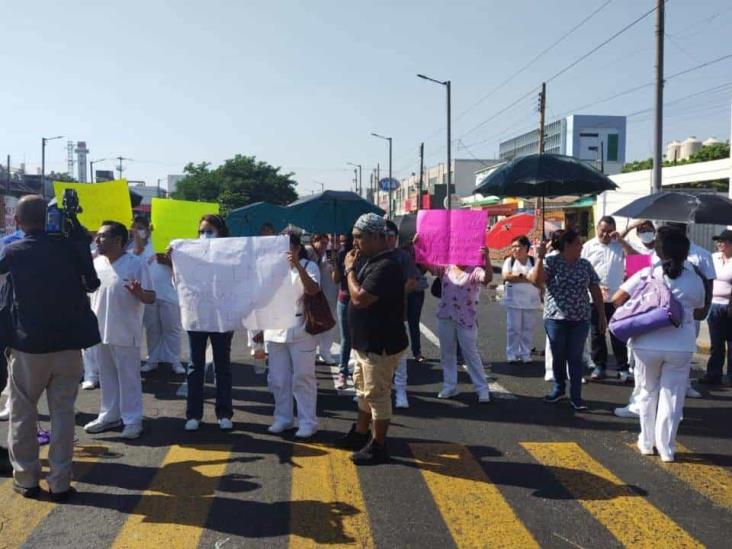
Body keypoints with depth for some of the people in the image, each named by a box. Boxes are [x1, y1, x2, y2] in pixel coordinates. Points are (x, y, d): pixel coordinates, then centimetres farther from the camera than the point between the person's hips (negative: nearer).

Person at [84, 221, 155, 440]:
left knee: (129, 377, 2)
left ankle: (132, 419, 11)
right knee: (106, 376, 16)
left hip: (125, 333, -6)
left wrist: (138, 292, -32)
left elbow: (151, 298, -13)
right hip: (100, 331, 6)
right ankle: (109, 415, 28)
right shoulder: (96, 263, 6)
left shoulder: (136, 264, -12)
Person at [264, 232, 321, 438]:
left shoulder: (308, 266, -3)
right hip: (275, 330, 5)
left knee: (303, 378, 1)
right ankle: (283, 418, 22)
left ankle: (307, 422, 8)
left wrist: (298, 266, -30)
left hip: (300, 330, -5)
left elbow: (313, 290, -21)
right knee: (278, 378, 10)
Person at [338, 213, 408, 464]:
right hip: (366, 341, 10)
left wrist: (350, 269, -16)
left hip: (380, 344, -10)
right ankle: (360, 433, 38)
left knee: (377, 394, 1)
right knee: (363, 388, 22)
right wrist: (352, 268, 2)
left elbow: (359, 298, -27)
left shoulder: (386, 266, -24)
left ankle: (378, 446, 13)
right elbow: (356, 293, 16)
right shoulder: (370, 261, 9)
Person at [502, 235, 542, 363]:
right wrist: (526, 277, -11)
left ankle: (525, 354, 14)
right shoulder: (509, 261, 4)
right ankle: (512, 354, 9)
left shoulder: (534, 262, 6)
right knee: (513, 328, 1)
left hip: (531, 301, 1)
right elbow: (506, 276, -11)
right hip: (514, 301, -1)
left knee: (528, 329, 5)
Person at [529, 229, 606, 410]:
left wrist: (602, 315, 9)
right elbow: (536, 279, -20)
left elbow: (595, 290, 10)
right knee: (558, 357, 11)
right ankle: (559, 389, 30)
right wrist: (539, 257, -26)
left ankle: (576, 397, 10)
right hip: (555, 318, -2)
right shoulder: (551, 262, -5)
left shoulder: (585, 265, 6)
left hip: (580, 320, 2)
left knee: (575, 358, 3)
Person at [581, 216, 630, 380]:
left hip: (616, 298, 0)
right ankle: (599, 366, 17)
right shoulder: (588, 246, 3)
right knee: (597, 333, 8)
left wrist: (621, 240, -13)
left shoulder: (620, 245, 5)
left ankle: (623, 368, 10)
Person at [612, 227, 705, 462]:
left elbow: (617, 299, -6)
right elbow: (699, 309, 13)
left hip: (647, 344, 0)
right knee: (672, 397, 9)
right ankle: (666, 448, 14)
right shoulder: (695, 281, 0)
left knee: (648, 393, 17)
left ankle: (647, 442, 25)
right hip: (681, 346, 0)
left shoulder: (647, 274, -4)